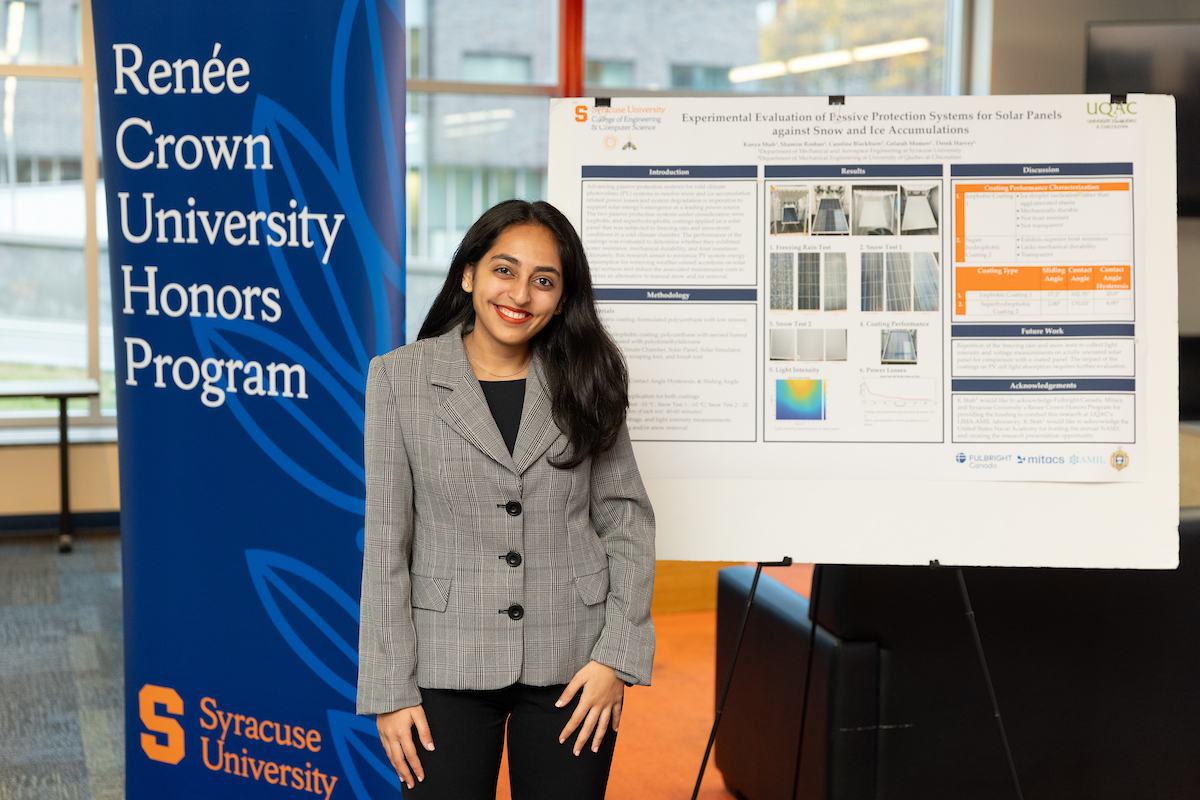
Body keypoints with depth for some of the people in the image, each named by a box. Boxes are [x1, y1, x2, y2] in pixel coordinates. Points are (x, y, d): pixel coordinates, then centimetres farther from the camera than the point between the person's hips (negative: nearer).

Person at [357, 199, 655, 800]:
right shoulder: (399, 378, -1)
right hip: (447, 662, -1)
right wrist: (390, 690, -5)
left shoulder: (585, 383, 3)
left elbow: (627, 520, 5)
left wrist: (617, 656, -5)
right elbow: (386, 541, -2)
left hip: (572, 661, 1)